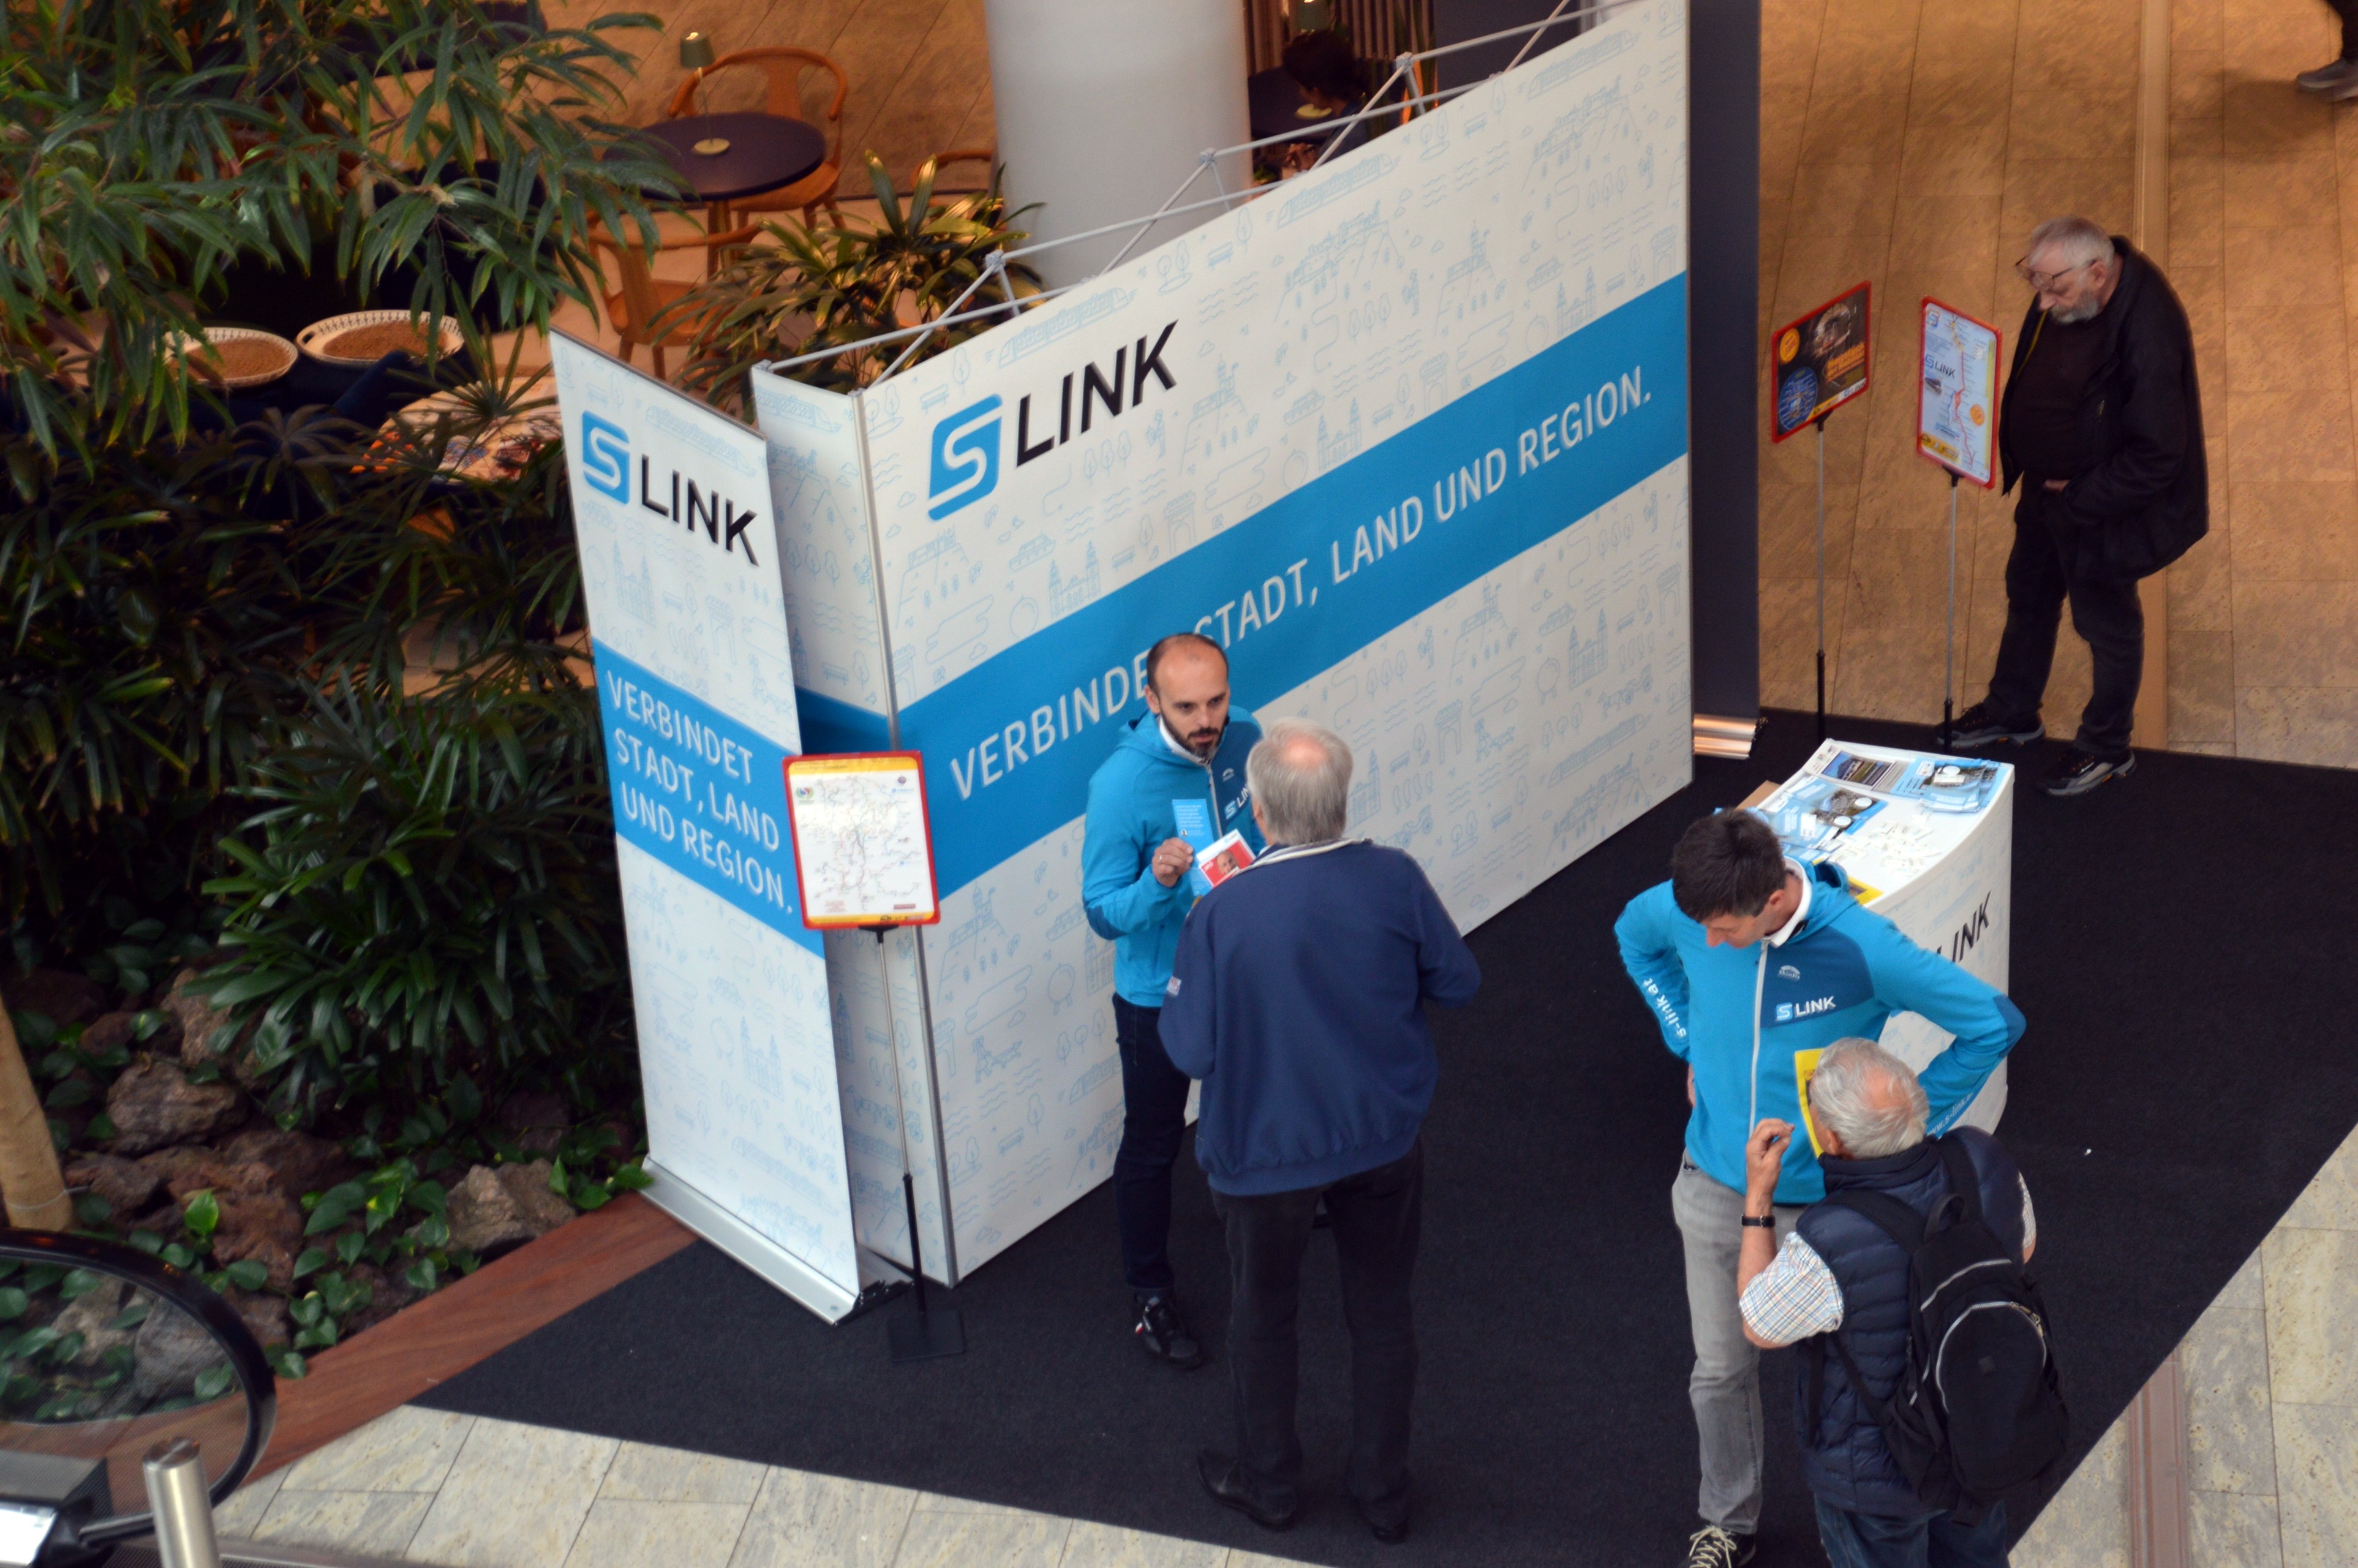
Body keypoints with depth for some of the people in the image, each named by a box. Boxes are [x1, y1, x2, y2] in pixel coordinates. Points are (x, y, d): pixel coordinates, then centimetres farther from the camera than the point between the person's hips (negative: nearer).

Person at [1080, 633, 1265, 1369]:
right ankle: (1151, 1297, 31)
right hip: (1160, 996, -5)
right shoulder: (1121, 783, -29)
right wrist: (1159, 882, -43)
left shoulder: (1243, 740, -13)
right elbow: (1104, 913, -25)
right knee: (1152, 1145, 12)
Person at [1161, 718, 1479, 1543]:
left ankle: (1269, 1483, 40)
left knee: (1262, 1319, 21)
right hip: (1382, 1141, 2)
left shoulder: (1223, 913, -27)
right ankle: (1383, 1491, 35)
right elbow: (1457, 981, -4)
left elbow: (1190, 1049, -18)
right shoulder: (1394, 879, -19)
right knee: (1381, 1313, 21)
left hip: (1267, 1153, -2)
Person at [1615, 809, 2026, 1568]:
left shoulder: (1860, 948, -29)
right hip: (1715, 1187, 3)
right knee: (1720, 1371, 17)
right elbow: (1634, 936, 11)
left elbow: (1995, 1023, -19)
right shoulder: (1686, 912, -16)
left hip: (1819, 1200, -3)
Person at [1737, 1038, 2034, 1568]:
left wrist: (1757, 1196, -10)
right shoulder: (1984, 1164, -25)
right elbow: (2023, 1249, -1)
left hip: (1880, 1474, -5)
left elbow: (1761, 1328, -16)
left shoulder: (1827, 1250, -39)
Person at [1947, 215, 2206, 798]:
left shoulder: (2148, 338, -37)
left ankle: (2106, 748, 39)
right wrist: (2008, 448, 1)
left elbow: (2156, 456, -29)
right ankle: (2013, 711, 52)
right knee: (2029, 596, 27)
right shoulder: (2064, 296, -13)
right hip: (2048, 487, 8)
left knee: (2106, 621, 15)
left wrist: (2078, 503, -21)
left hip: (2102, 508, -8)